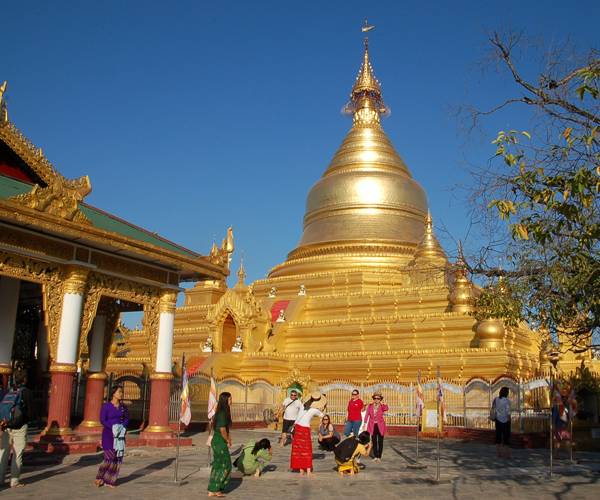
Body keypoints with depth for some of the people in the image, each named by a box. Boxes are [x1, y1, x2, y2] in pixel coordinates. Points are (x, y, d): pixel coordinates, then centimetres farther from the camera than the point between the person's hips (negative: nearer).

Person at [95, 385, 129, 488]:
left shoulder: (123, 407, 7)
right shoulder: (106, 406, -5)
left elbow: (127, 418, 12)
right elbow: (102, 421, -9)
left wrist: (122, 428, -6)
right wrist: (113, 428, -20)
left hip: (119, 435, 5)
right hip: (108, 434, -5)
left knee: (118, 458, -1)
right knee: (110, 457, -11)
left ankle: (108, 481, 8)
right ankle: (99, 477, 13)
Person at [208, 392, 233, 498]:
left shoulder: (219, 413, 13)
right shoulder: (223, 413, -18)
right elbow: (222, 430, -21)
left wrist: (228, 436, 6)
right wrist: (228, 441, -8)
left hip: (215, 441, 10)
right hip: (220, 442, -10)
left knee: (217, 465, 13)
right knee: (226, 466, 0)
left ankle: (212, 491, 16)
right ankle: (216, 489, 5)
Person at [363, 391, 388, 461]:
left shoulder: (381, 406, 1)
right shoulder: (370, 406, 6)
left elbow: (386, 409, -22)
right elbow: (367, 414, 4)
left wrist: (384, 401, -20)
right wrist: (365, 423, -3)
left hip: (380, 426, -1)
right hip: (373, 425, 1)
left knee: (380, 442, 2)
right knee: (374, 441, 5)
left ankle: (379, 457, 10)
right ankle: (375, 456, 12)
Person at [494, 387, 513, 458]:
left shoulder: (496, 399, 2)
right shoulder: (507, 400, -17)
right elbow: (508, 412, -17)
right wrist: (510, 420, -6)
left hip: (498, 419, 6)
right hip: (505, 420, -6)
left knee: (498, 436, 9)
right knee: (506, 437, 2)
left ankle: (498, 452, 13)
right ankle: (508, 454, 6)